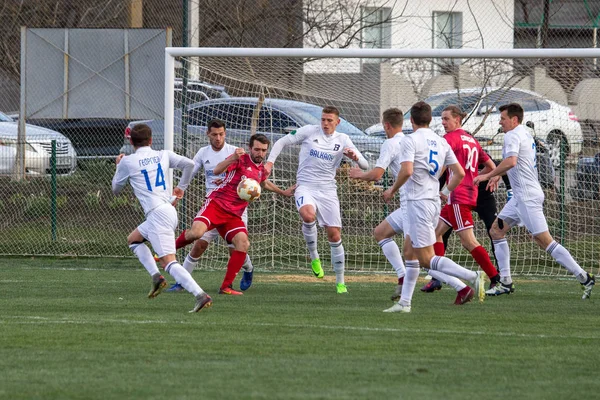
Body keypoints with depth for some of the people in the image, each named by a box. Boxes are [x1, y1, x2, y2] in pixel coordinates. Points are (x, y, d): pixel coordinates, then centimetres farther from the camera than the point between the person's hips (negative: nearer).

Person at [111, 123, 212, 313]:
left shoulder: (127, 162, 0)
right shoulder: (164, 155, 12)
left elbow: (116, 188, 15)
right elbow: (189, 164, 3)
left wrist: (119, 166, 32)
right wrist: (182, 187, 18)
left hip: (157, 214, -7)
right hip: (170, 211, 7)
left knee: (169, 262, -13)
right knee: (133, 239, 26)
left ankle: (200, 295, -28)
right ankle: (156, 276, 10)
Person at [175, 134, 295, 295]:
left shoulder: (261, 170, 17)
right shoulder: (241, 159, -5)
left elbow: (265, 183, 43)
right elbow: (217, 171, -20)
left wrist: (283, 192, 51)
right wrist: (233, 159, -37)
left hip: (233, 215, 6)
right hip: (216, 203, -6)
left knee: (243, 243, -17)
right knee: (197, 232, -31)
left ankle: (226, 287, -9)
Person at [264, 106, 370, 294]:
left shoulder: (343, 140, 5)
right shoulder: (309, 131, 0)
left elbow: (365, 165, 3)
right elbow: (281, 142, 6)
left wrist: (355, 157, -20)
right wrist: (269, 162, -8)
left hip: (328, 190, 3)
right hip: (306, 187, -3)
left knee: (335, 236, 1)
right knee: (308, 215, -35)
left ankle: (340, 282, 13)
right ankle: (314, 257, -11)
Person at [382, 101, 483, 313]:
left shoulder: (410, 140, -10)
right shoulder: (441, 142, 11)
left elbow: (407, 171, -23)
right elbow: (460, 173, 10)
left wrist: (392, 190, -7)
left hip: (418, 202, -8)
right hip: (434, 201, 8)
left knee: (426, 259, -8)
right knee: (411, 250, 16)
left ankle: (471, 277, -23)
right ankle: (404, 302, 15)